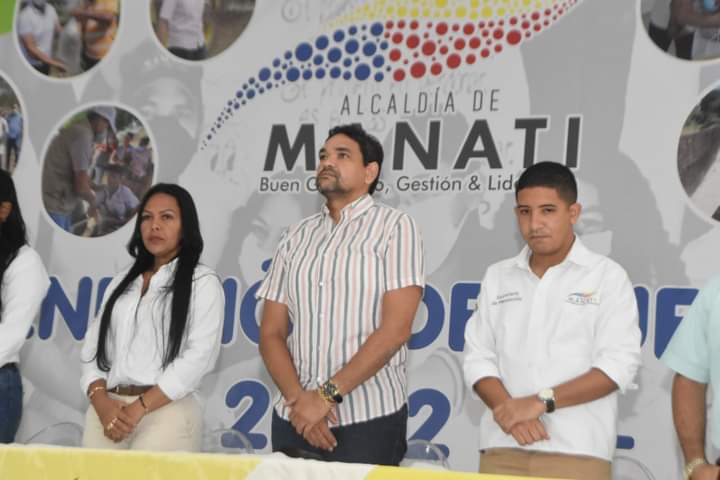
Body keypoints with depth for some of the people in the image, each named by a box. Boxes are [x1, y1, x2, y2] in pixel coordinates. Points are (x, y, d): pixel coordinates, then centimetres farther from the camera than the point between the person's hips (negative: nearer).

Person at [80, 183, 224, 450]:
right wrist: (101, 401, -8)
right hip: (108, 409, 4)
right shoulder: (122, 282, 18)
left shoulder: (203, 282, 2)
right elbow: (93, 347, 12)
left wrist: (139, 408, -14)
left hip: (166, 410, -4)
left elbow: (198, 356, -9)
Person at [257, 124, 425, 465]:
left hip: (369, 420, -4)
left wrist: (327, 395, -15)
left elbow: (395, 329, -12)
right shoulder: (296, 237, 10)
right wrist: (299, 398, -10)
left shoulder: (395, 227, -3)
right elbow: (271, 334, 6)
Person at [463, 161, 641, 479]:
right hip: (501, 449, 3)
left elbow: (618, 364, -8)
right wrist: (509, 409, -11)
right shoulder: (497, 277, 12)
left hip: (576, 454, -3)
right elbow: (478, 357, 7)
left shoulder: (607, 277, 1)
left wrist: (541, 401, -15)